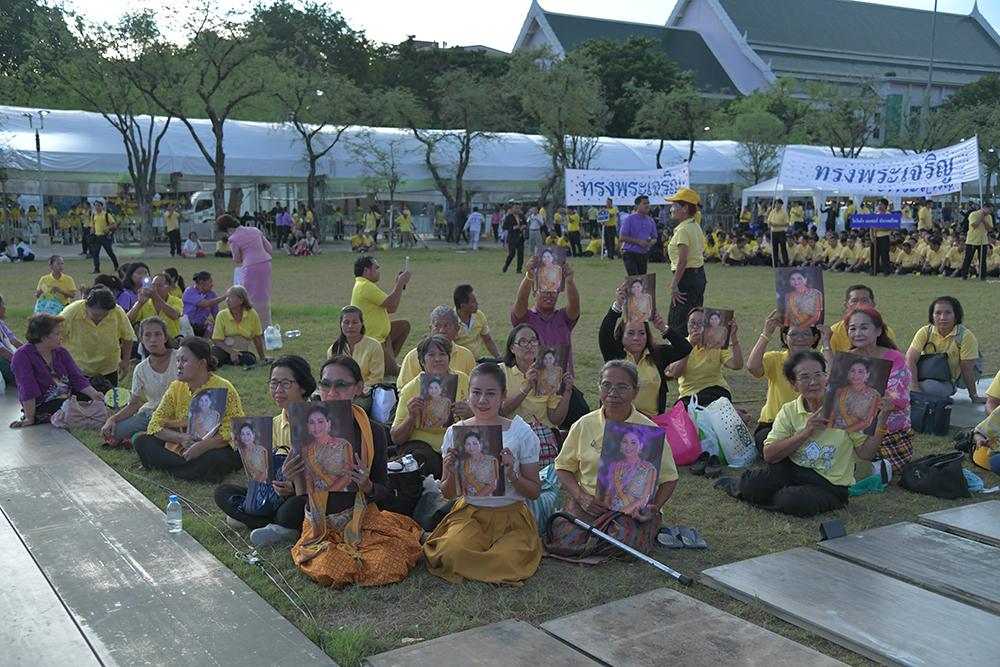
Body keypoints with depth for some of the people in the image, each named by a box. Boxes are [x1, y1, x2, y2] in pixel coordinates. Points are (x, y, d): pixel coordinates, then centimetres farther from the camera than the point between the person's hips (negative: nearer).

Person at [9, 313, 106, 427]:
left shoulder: (62, 352, 8)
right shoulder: (23, 356, -14)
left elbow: (77, 379, 4)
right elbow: (28, 390, -18)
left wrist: (93, 394, -14)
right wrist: (29, 418, -19)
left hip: (68, 395, 7)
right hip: (43, 405, -7)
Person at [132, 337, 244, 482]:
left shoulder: (223, 389, -13)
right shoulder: (176, 388, 3)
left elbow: (235, 430, -20)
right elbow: (156, 424, -1)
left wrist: (203, 446, -35)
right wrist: (181, 438, -22)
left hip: (215, 448, -5)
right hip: (183, 448, 5)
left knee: (214, 458, -39)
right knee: (141, 441, -9)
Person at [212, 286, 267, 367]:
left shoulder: (252, 314, -3)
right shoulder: (222, 315, -4)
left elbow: (257, 337, 8)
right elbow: (217, 340, -6)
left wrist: (262, 357, 14)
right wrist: (231, 352, -22)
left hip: (242, 351, 4)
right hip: (224, 349, -4)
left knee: (250, 360, -32)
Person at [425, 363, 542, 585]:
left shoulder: (521, 433, -7)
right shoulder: (455, 433, -2)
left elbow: (535, 492, -2)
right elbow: (447, 494, 6)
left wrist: (512, 475, -22)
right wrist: (452, 475, -16)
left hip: (511, 517, -1)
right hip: (469, 513, 1)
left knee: (508, 562, -28)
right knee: (453, 553, -29)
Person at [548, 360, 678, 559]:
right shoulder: (584, 425, 2)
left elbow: (668, 478, 2)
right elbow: (564, 467, 9)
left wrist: (655, 507, -16)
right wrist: (581, 496, -8)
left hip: (634, 507, -2)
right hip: (590, 503, 2)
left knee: (625, 543, -33)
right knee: (563, 542, -25)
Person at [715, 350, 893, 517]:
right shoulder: (789, 411, 0)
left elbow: (865, 453, -7)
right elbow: (769, 455, -9)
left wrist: (882, 419, -20)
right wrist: (805, 433, -19)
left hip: (830, 485, -2)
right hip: (792, 471, 2)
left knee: (797, 502, -35)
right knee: (750, 486, -24)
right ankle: (737, 485, 13)